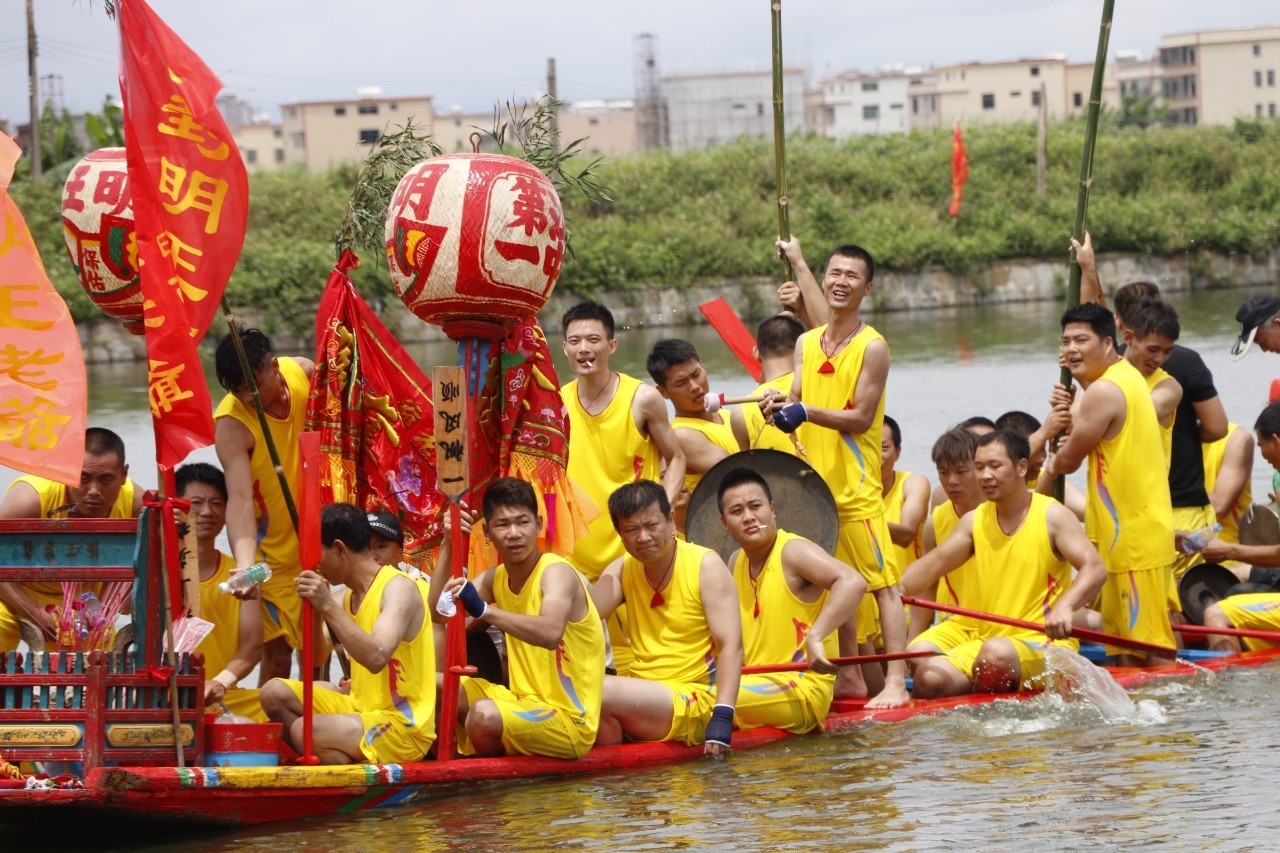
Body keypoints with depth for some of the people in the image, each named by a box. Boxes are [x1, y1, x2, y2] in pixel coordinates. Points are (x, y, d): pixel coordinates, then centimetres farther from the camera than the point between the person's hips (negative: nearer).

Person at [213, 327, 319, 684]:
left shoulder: (303, 373, -11)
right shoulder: (232, 423, -26)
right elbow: (240, 500, -38)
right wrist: (244, 564, -50)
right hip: (276, 555, -5)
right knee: (277, 655, -6)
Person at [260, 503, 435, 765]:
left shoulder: (398, 588, -15)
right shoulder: (350, 595, 11)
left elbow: (376, 658, -32)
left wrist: (327, 606, -30)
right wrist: (314, 604, 4)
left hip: (404, 726, -9)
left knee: (305, 731, -29)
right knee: (275, 693, 2)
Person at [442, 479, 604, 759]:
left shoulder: (556, 573, -16)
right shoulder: (496, 578, 8)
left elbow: (551, 633, -37)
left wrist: (483, 610, -46)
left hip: (568, 719, -8)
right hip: (524, 702, 8)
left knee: (484, 714, -33)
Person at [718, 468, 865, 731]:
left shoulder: (793, 552, -10)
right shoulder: (737, 562, 15)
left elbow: (853, 582, -27)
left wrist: (815, 637, -39)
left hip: (802, 690, -9)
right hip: (758, 683, 9)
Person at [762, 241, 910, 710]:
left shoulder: (872, 347, -7)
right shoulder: (806, 344, 12)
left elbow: (861, 418, -12)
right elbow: (797, 405, 9)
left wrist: (807, 413, -23)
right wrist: (780, 410, -14)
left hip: (857, 486, -6)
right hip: (815, 480, 6)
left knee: (882, 582, -8)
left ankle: (896, 683, -11)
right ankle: (852, 677, 17)